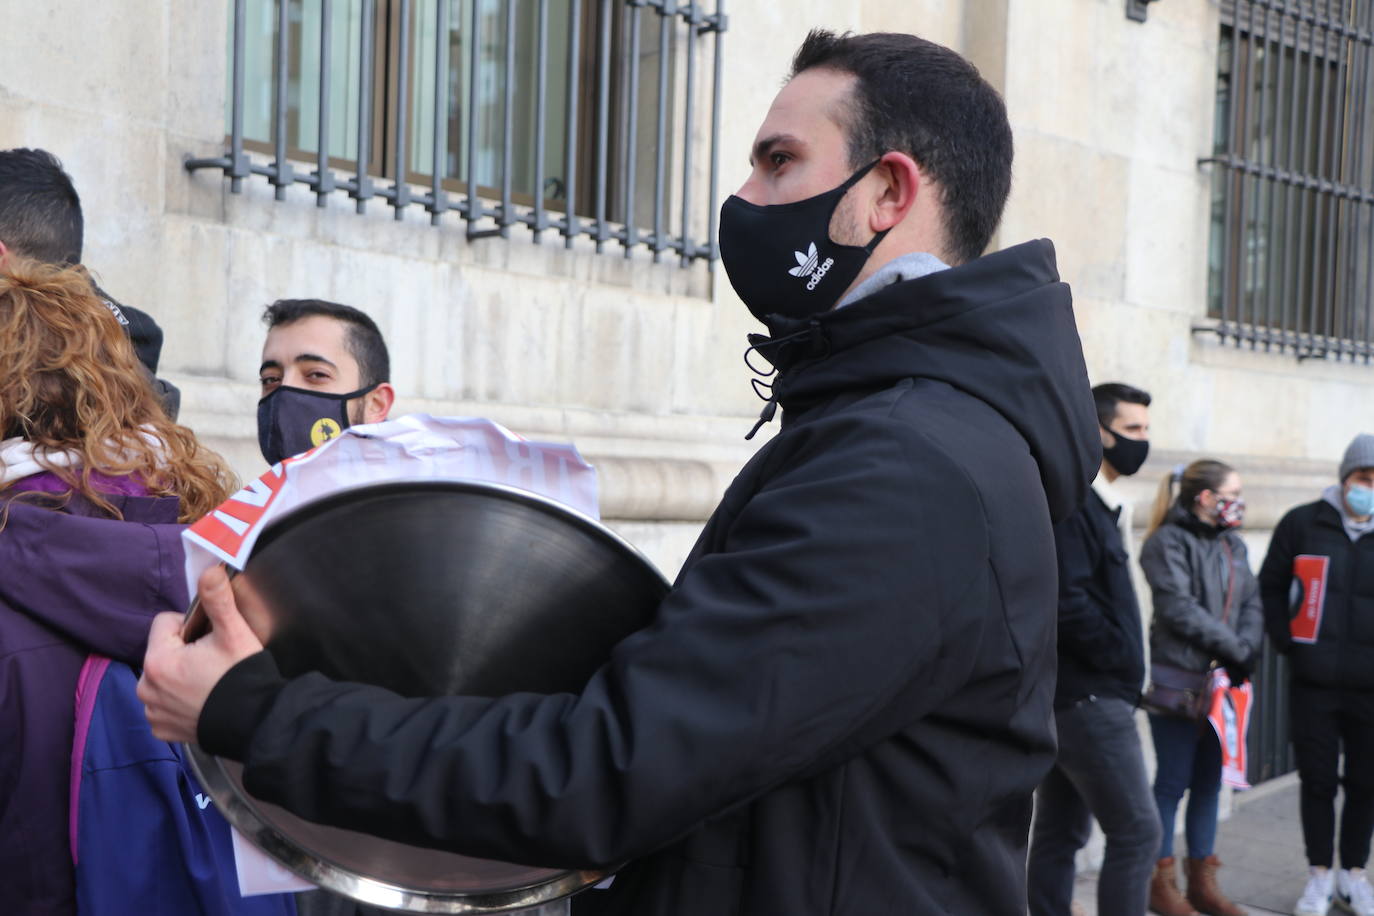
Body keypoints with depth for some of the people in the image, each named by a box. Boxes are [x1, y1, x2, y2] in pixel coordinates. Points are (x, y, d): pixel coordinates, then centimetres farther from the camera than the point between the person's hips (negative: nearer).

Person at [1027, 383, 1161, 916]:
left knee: (1060, 832, 12)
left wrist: (1123, 667, 6)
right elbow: (1068, 602, -24)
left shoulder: (1101, 505, 16)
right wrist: (1121, 660, -13)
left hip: (1070, 697, 10)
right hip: (1091, 697, -10)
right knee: (1137, 831, -7)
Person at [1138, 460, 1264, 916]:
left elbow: (1252, 603, 9)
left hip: (1221, 683, 8)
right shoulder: (1168, 542, -10)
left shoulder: (1233, 545, 15)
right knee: (1173, 782, -1)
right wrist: (1236, 649, -14)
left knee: (1209, 782, 12)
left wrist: (1247, 650, -9)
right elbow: (1179, 609, -17)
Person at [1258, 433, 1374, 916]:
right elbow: (1271, 586, 8)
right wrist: (1286, 641, 0)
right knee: (1317, 780, 6)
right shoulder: (1302, 524, -1)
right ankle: (1319, 875, 20)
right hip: (1313, 683, -1)